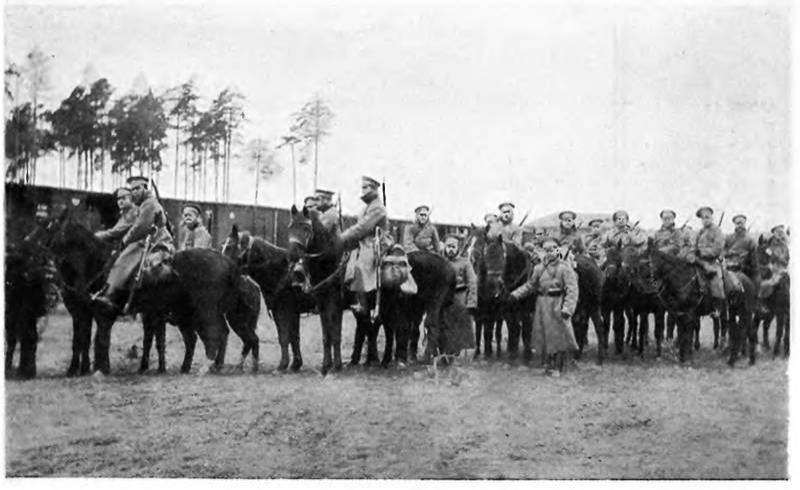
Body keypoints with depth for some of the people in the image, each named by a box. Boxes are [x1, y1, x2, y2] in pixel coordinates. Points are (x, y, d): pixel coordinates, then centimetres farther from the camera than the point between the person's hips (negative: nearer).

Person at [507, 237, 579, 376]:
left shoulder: (565, 268, -8)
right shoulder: (539, 268, 10)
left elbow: (572, 290, -13)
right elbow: (530, 285, 16)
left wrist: (567, 309, -24)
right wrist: (515, 295, 3)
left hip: (557, 305, -5)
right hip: (542, 304, 5)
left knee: (558, 336, -3)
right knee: (544, 336, 8)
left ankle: (558, 367, 8)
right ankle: (549, 364, 23)